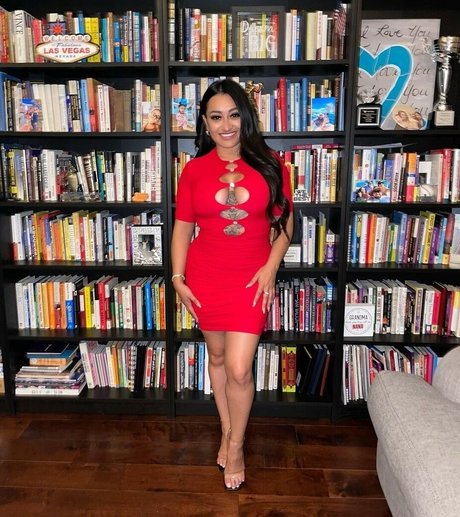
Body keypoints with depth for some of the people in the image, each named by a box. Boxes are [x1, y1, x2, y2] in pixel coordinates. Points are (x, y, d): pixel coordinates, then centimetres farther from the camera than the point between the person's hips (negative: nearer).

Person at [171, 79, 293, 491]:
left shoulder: (269, 164, -2)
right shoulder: (194, 169, 0)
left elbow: (285, 221, 3)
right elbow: (182, 227, 4)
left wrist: (270, 267, -9)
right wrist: (178, 278, -2)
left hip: (252, 278, -1)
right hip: (205, 276, 2)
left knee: (239, 369, -4)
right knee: (217, 357, 16)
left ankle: (236, 445, 23)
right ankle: (226, 430, 39)